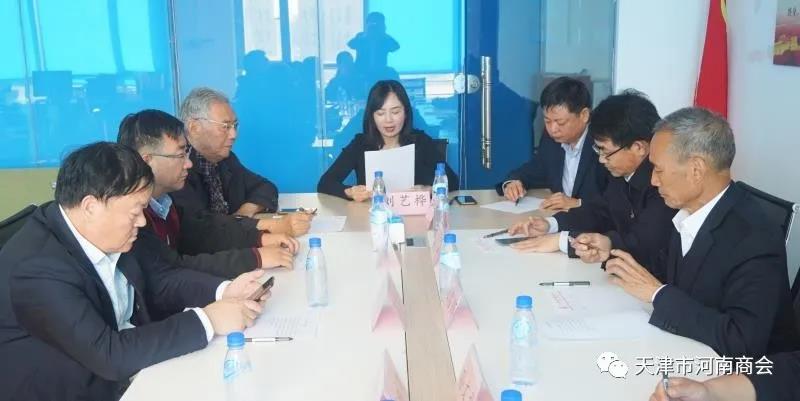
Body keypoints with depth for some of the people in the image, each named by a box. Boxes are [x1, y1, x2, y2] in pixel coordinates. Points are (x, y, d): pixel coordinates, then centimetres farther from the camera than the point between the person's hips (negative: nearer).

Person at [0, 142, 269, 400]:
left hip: (131, 372, 7)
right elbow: (110, 355, -30)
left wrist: (223, 291, -11)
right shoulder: (38, 268, -28)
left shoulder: (106, 235, -5)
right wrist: (207, 320, -27)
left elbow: (158, 280, 6)